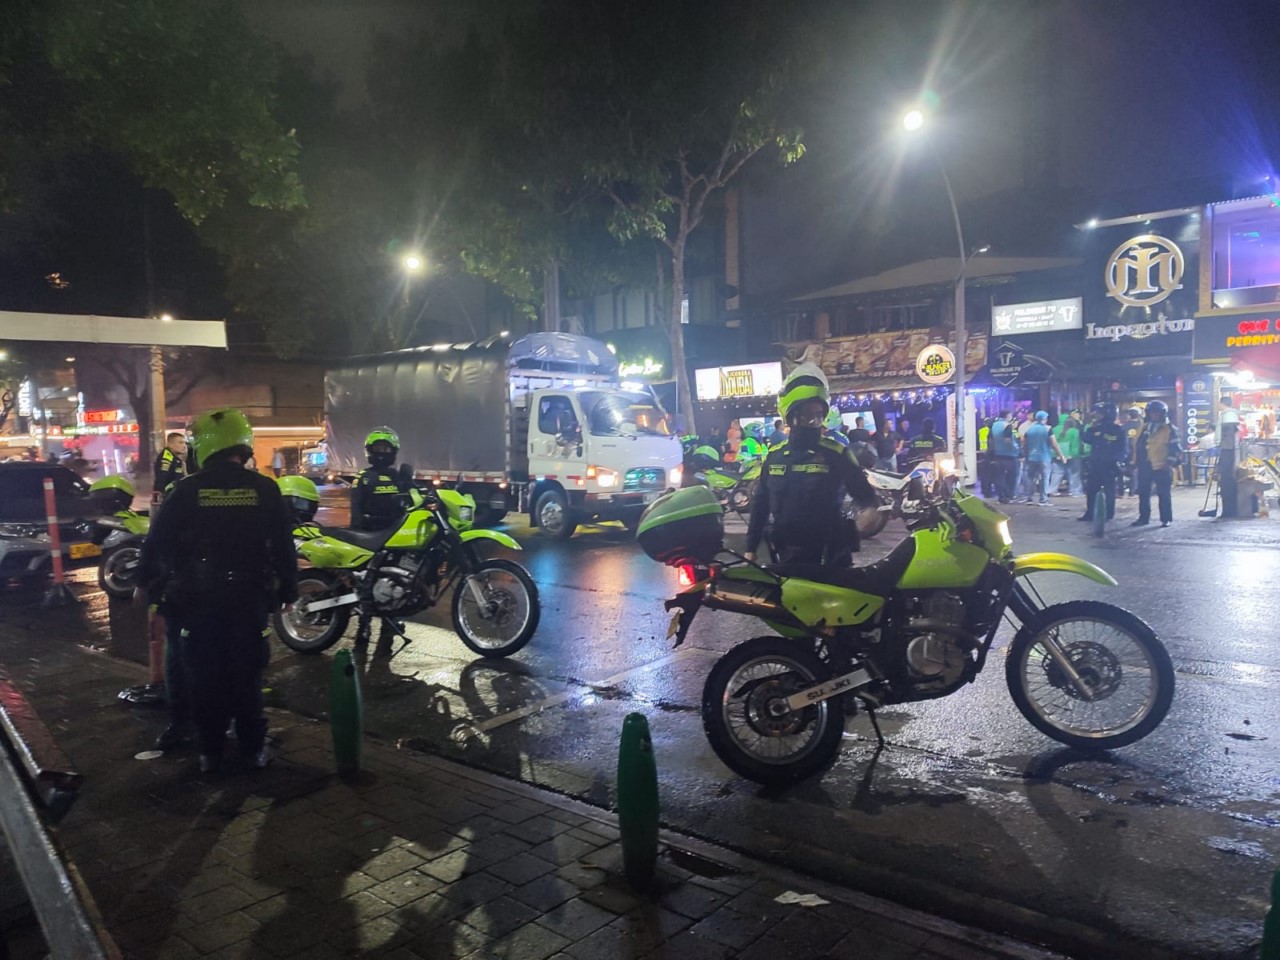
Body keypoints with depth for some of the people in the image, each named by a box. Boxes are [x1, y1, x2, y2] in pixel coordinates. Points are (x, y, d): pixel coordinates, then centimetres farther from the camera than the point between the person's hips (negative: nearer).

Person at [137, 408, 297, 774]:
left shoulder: (188, 490, -6)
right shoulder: (264, 489, -5)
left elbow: (157, 542, -2)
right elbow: (283, 546, -2)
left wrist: (147, 584, 13)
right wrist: (288, 590, 9)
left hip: (199, 599, 0)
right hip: (249, 597, 1)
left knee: (205, 675, 10)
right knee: (247, 674, 10)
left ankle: (210, 751, 18)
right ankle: (253, 749, 16)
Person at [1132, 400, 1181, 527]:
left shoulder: (1169, 429, -4)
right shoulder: (1144, 428, 14)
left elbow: (1176, 448, -7)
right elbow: (1137, 445, 20)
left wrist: (1170, 462, -15)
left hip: (1161, 467, -6)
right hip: (1145, 466, 6)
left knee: (1164, 494, -1)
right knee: (1143, 493, 9)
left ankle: (1166, 518, 5)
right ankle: (1143, 517, 18)